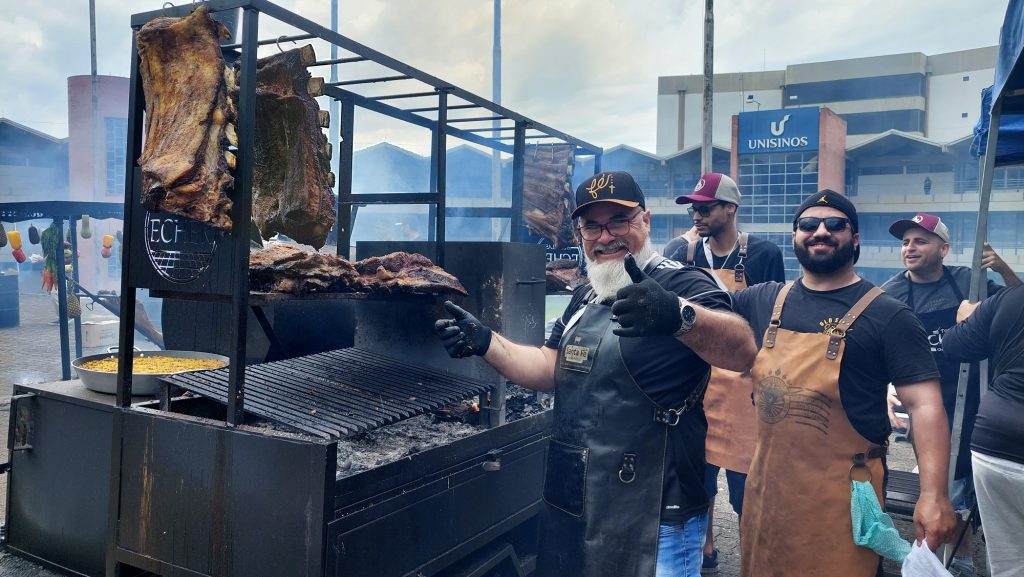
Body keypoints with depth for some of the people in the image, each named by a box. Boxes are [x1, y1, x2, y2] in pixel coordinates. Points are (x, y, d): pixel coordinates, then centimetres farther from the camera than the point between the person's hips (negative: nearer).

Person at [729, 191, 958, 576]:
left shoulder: (887, 315, -8)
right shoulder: (764, 300, 4)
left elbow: (925, 404, -12)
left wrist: (933, 494, -21)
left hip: (843, 491, -4)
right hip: (767, 482, 5)